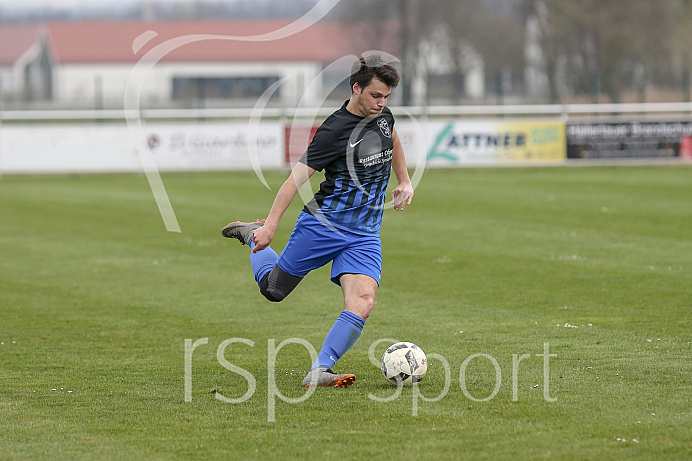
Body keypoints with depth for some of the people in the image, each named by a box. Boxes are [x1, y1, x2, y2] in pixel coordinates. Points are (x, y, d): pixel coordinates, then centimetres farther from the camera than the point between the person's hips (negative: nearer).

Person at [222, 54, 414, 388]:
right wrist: (271, 225, -24)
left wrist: (404, 182, 28)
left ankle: (319, 372, -17)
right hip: (323, 225, -5)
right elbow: (298, 177, -20)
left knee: (361, 304, -18)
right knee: (273, 288, 11)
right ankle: (253, 234, 39)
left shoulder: (382, 115, 4)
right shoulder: (334, 131, -19)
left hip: (365, 234, 5)